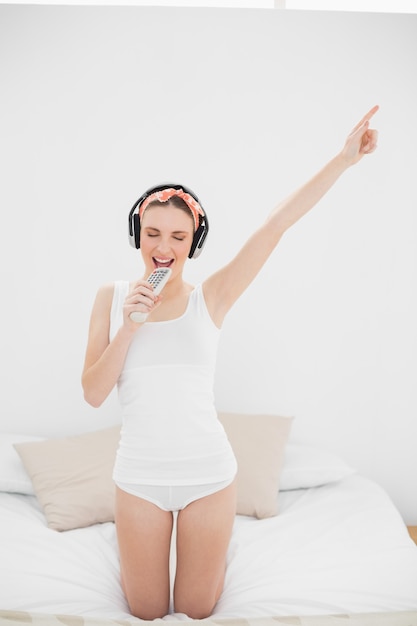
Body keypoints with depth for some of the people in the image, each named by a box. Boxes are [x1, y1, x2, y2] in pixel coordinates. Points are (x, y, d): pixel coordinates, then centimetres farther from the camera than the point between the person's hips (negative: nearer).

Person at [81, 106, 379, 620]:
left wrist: (345, 158, -16)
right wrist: (130, 324, -19)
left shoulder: (209, 298, -7)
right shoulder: (111, 298, -3)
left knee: (196, 611, 17)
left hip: (209, 475, 0)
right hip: (140, 477, 1)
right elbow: (93, 394, -7)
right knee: (147, 612, 19)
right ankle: (132, 545, 49)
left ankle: (212, 550, 48)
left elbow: (276, 224, -13)